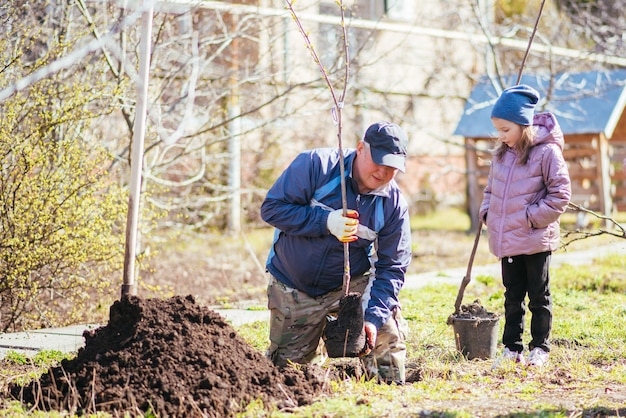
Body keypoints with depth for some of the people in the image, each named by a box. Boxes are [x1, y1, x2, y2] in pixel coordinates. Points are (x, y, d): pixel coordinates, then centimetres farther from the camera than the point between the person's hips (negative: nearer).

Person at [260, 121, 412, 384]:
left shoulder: (394, 204, -14)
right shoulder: (315, 165, -20)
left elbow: (392, 267, -13)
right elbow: (271, 208, -22)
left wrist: (373, 317, -26)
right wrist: (326, 221, -33)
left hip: (353, 283, 1)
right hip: (294, 289, -1)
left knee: (388, 333, -21)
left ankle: (392, 392, 11)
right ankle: (316, 347, 40)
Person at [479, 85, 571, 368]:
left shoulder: (546, 152, -13)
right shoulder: (502, 153, 8)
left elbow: (560, 194, -12)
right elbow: (491, 188, 21)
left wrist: (532, 217, -15)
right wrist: (487, 213, 5)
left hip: (536, 240, -6)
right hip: (506, 239, 6)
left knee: (539, 296, 6)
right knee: (513, 296, 13)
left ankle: (540, 348, 16)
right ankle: (512, 348, 20)